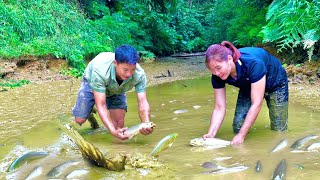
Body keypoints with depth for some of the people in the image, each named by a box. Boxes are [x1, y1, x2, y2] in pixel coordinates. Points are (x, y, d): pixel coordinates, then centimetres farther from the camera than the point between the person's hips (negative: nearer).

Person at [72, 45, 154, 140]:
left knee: (119, 126, -11)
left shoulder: (139, 74, -37)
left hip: (116, 89, 2)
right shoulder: (100, 70, -45)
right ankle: (89, 113, 25)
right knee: (79, 120, -9)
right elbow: (101, 105, -43)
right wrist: (113, 131, -54)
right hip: (91, 84, -2)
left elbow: (142, 102, -36)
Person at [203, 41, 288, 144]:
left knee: (279, 130, -7)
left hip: (275, 83, -4)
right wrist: (211, 134, -38)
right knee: (238, 128, -8)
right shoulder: (217, 76, -27)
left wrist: (241, 135, -42)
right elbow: (219, 108, -23)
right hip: (248, 87, 4)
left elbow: (256, 104, -41)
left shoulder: (253, 64, -43)